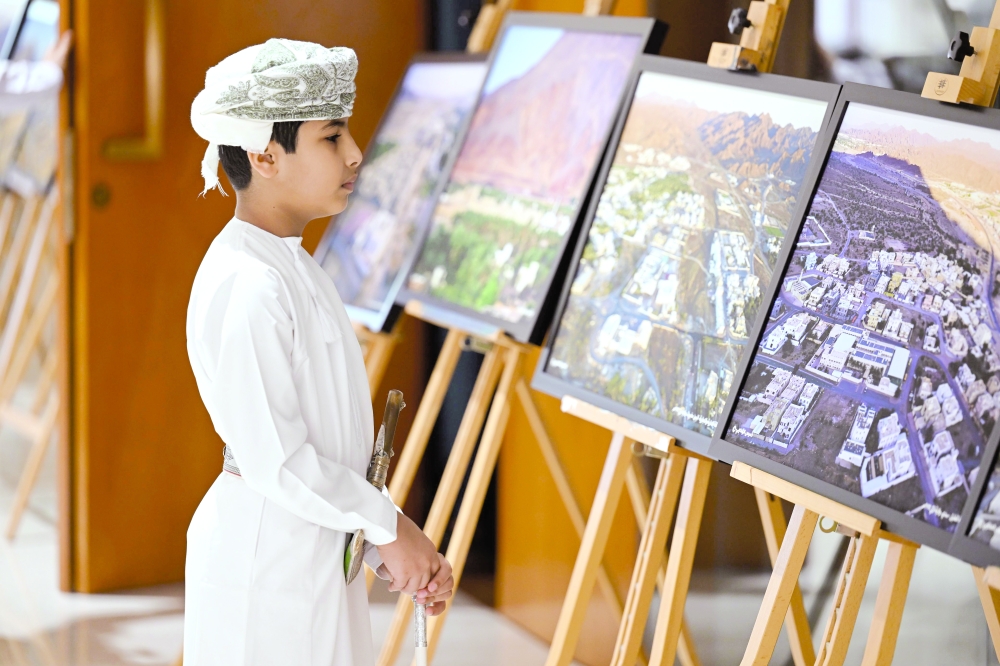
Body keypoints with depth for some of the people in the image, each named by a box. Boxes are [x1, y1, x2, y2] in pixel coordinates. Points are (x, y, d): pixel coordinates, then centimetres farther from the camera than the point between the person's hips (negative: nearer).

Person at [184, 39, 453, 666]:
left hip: (319, 554, 9)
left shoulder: (295, 268, 10)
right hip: (264, 560, -9)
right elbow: (273, 456, -23)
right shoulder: (246, 288, -20)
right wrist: (390, 526, -12)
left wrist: (398, 546, 10)